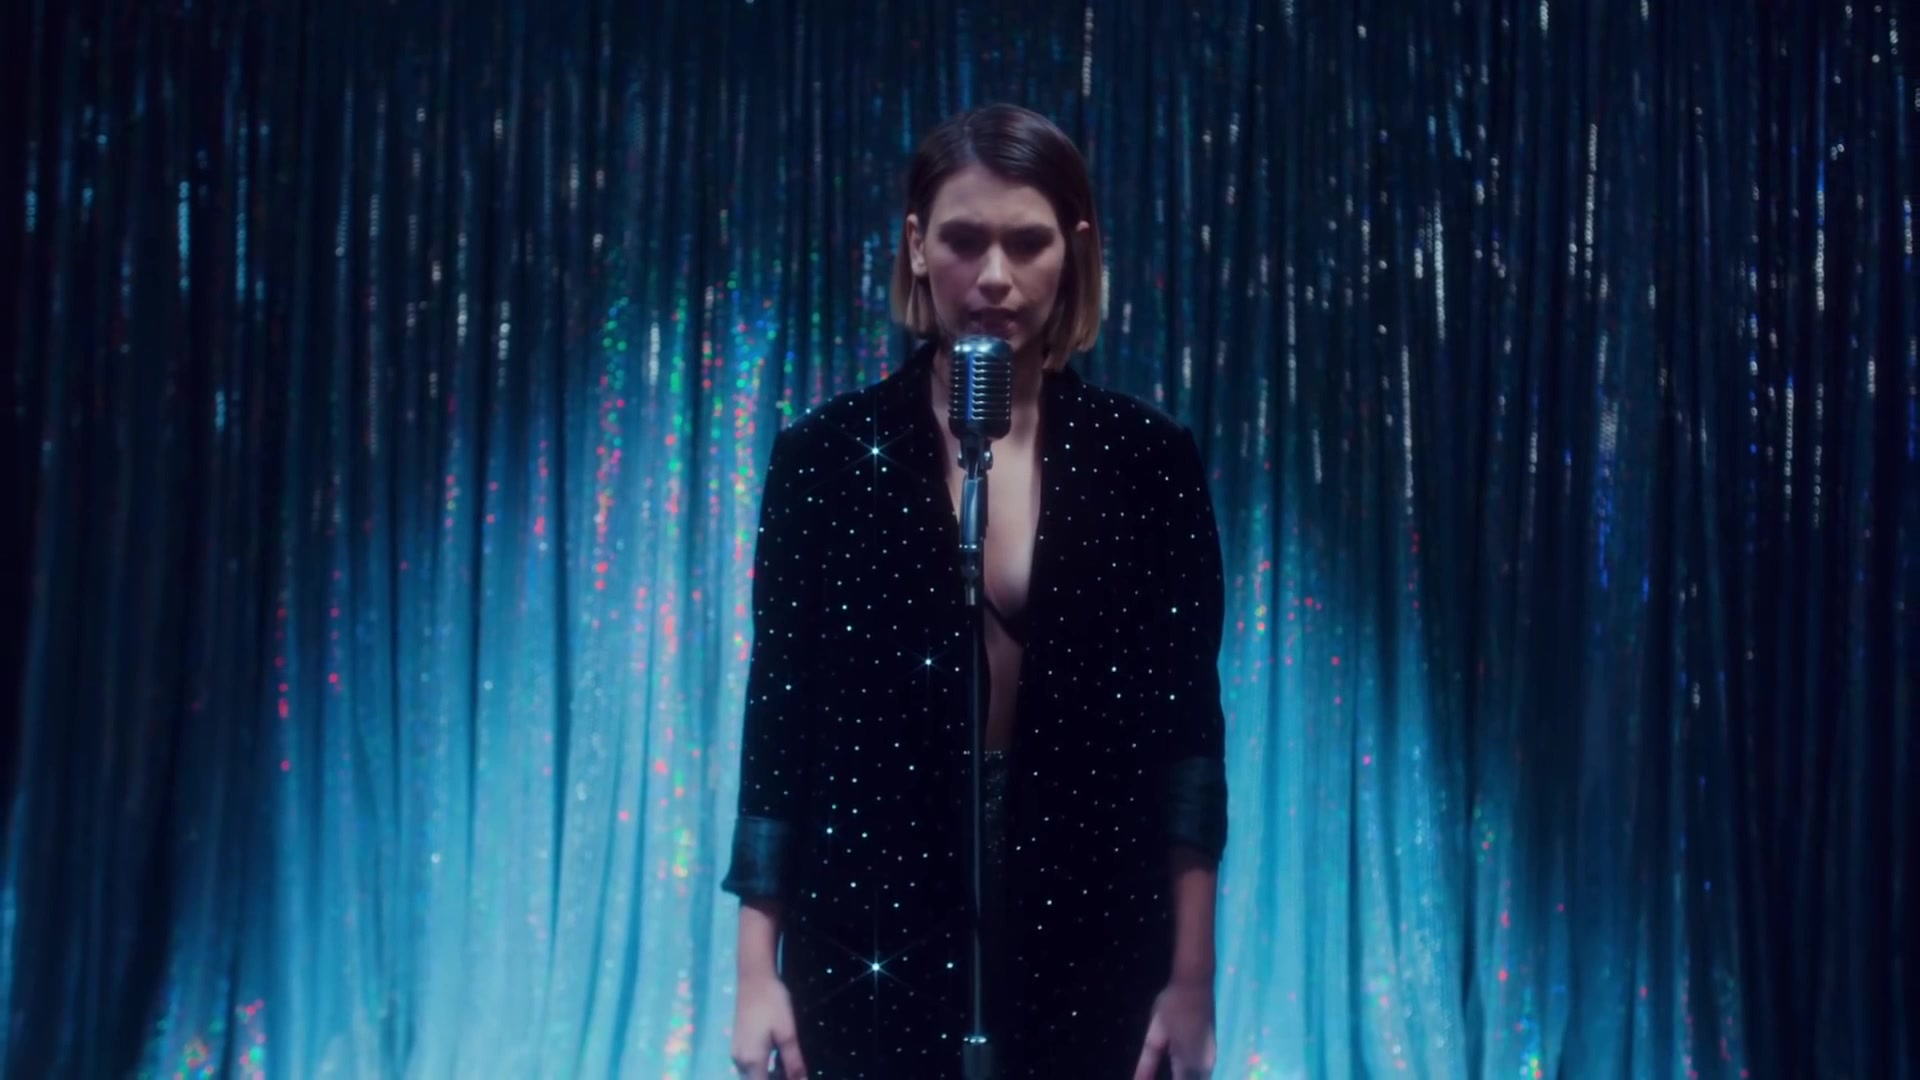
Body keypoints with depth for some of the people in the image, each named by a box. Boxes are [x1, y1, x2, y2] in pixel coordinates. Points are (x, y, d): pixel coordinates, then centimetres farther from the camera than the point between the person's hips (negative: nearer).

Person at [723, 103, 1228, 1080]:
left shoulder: (1146, 458, 0)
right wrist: (757, 969, -2)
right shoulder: (827, 453, -1)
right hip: (874, 940, 0)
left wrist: (1191, 978, -2)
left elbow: (1185, 726, 1)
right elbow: (780, 712, 1)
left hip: (1088, 942, 0)